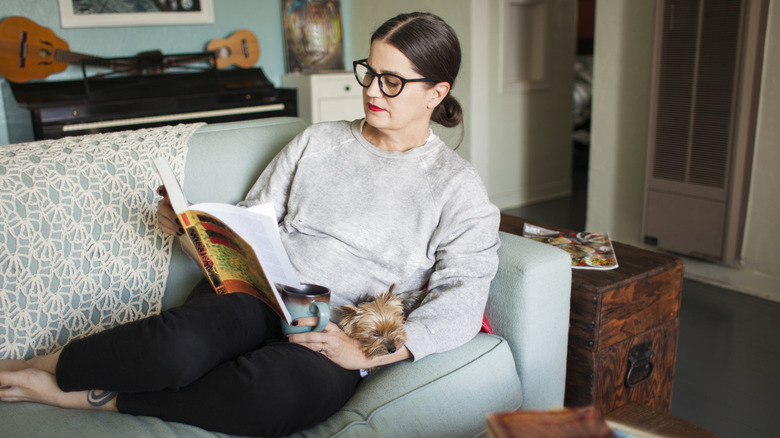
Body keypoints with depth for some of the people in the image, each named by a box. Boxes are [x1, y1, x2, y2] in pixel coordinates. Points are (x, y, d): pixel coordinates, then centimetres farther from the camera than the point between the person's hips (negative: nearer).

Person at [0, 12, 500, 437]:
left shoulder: (458, 185, 5)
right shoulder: (318, 141, 15)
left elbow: (461, 302, -5)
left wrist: (368, 353, -16)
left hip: (333, 338, -2)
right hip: (259, 293, 2)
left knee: (274, 392, -37)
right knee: (179, 343, -33)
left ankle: (94, 397, -15)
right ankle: (47, 364, -5)